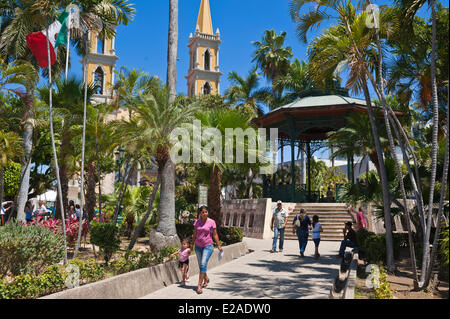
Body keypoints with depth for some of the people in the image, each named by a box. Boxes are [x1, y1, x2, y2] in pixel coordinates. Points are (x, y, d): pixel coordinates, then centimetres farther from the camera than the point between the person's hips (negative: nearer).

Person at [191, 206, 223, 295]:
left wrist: (219, 246, 0)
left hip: (208, 246, -4)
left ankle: (199, 285, -14)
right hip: (198, 246, 4)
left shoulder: (211, 222, -5)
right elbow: (194, 235, 9)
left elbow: (215, 235, 0)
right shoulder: (197, 222, 3)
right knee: (201, 265, 13)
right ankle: (206, 279, 38)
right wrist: (191, 245, 10)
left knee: (203, 264, -15)